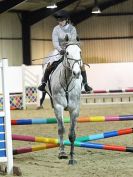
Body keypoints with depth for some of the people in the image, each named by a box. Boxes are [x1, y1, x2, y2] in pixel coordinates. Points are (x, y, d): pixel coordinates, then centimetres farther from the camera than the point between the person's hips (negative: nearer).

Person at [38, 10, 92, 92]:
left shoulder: (72, 29, -3)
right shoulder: (56, 29, -3)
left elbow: (73, 41, -13)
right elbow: (55, 42, -11)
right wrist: (60, 50, -29)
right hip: (59, 50, 0)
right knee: (50, 64, -22)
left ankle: (85, 83, -4)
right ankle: (44, 82, -10)